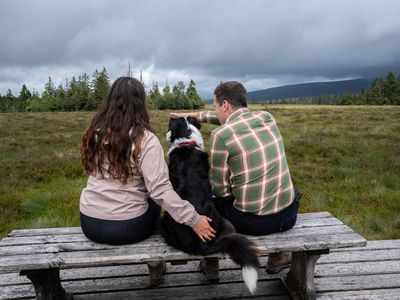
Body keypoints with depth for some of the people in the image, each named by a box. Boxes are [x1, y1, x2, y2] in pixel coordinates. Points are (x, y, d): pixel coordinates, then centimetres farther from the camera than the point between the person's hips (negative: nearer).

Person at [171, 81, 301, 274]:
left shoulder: (220, 134, -15)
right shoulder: (267, 117, 2)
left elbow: (220, 189, -9)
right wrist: (194, 115, 27)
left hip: (252, 222, -4)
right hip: (288, 216, 4)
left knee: (213, 201, 24)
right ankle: (278, 256, 39)